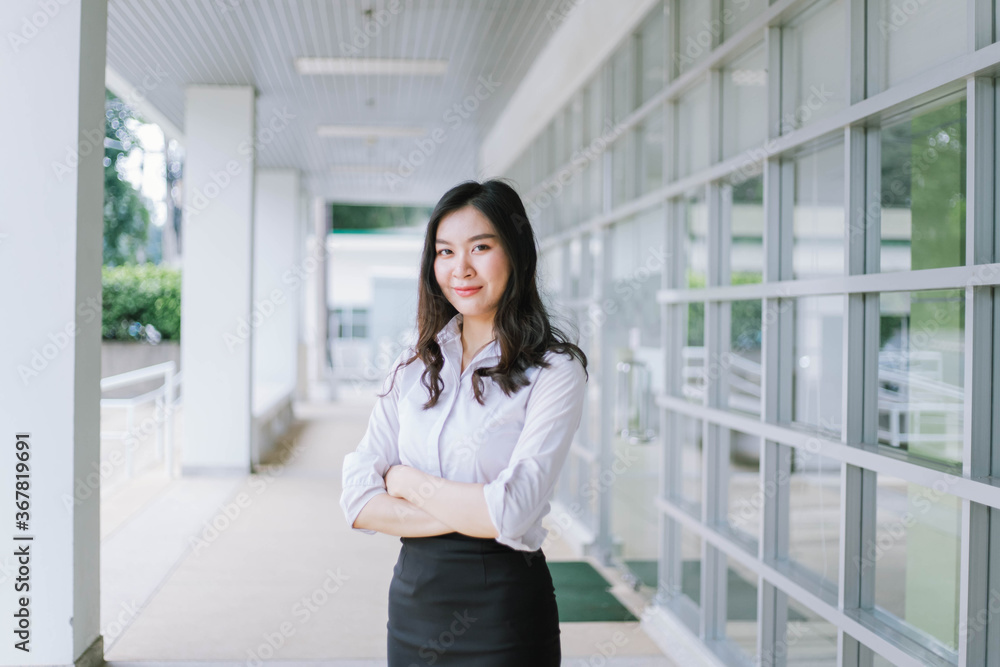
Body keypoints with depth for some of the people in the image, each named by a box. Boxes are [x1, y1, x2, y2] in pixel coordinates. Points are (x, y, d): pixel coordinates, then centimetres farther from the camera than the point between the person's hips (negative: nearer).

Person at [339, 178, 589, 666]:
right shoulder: (413, 367, 5)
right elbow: (359, 503, -3)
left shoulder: (554, 370, -10)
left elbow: (511, 512, -20)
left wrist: (408, 481, -7)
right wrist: (469, 513, -15)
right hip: (412, 600, 4)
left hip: (501, 610, -4)